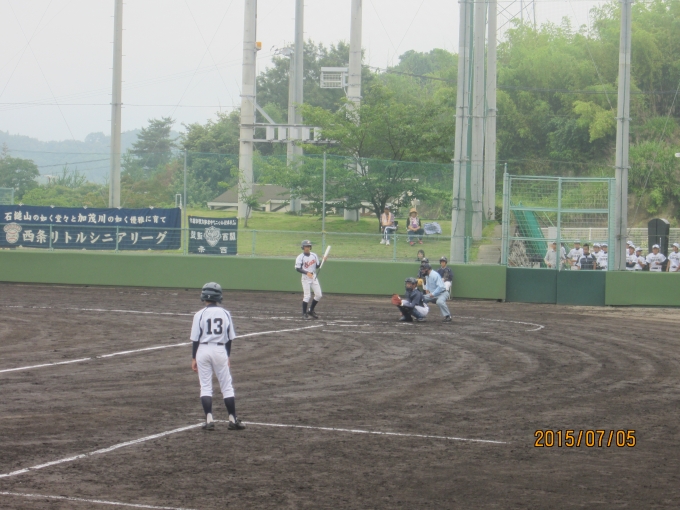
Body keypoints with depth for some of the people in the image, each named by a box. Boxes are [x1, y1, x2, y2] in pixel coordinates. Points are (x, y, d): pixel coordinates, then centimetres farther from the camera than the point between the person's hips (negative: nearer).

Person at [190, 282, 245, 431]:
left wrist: (194, 358, 3)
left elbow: (195, 339, -5)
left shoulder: (200, 314, -6)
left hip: (203, 350, -2)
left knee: (205, 386, 5)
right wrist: (228, 357, 16)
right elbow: (230, 338, 6)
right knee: (226, 386, 9)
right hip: (220, 350, 2)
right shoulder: (225, 314, 1)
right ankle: (233, 420, 8)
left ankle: (209, 420, -3)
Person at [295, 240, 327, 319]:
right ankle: (304, 313, 4)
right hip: (305, 278, -6)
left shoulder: (314, 255, 8)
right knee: (307, 296, -7)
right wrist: (307, 273, -27)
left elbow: (317, 266, 15)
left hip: (314, 277, 6)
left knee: (318, 295, 4)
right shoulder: (300, 257, -9)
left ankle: (311, 310, 20)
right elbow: (297, 268, -15)